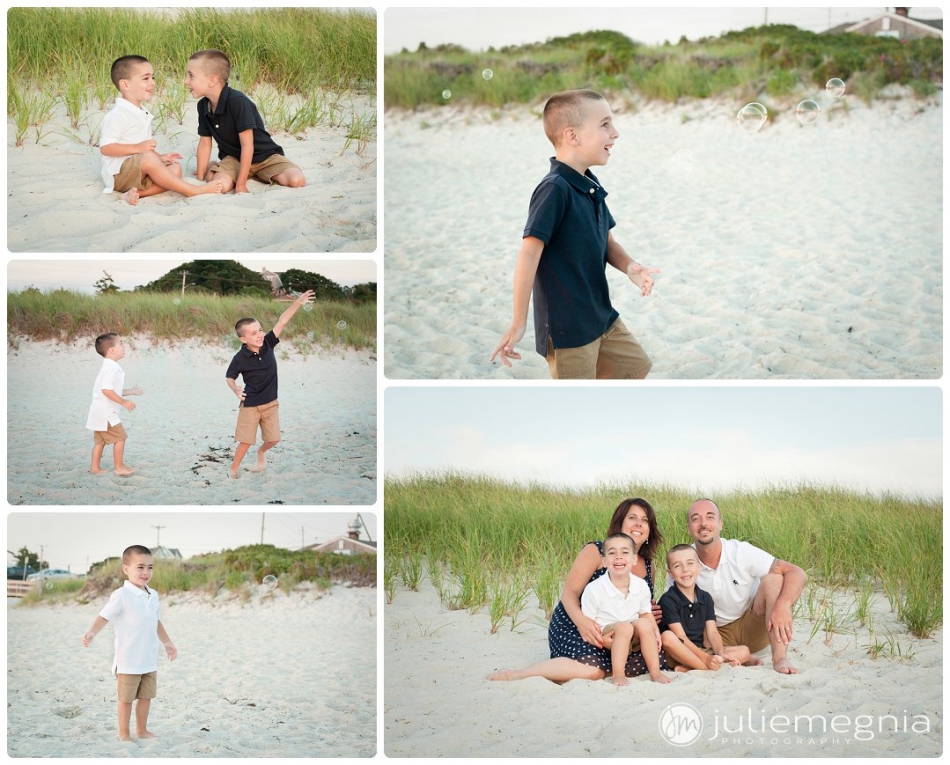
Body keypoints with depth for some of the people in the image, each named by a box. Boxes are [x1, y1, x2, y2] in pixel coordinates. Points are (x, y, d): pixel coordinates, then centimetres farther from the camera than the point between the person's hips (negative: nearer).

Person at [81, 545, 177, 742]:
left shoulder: (153, 596, 8)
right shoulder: (121, 595, -14)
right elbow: (105, 616, -20)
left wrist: (167, 642, 28)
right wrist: (92, 632, -37)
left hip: (150, 659, 6)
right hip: (128, 660, -6)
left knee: (146, 696, 13)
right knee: (126, 698, 4)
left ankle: (142, 730, 26)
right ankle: (124, 733, 14)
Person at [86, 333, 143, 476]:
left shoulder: (109, 367, 15)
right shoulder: (111, 368, -19)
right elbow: (106, 390, -28)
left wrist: (131, 391, 22)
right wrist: (123, 402, -24)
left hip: (99, 411, 10)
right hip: (106, 412, -10)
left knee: (100, 440, 14)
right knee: (120, 437, -3)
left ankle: (95, 467, 17)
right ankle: (119, 467, 2)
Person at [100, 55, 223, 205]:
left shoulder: (142, 114, 18)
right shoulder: (117, 115, -13)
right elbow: (105, 147, -21)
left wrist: (160, 157, 8)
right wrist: (138, 148, -25)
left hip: (139, 170, 10)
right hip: (119, 173, -10)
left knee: (175, 168, -7)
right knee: (148, 158, -35)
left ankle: (138, 193, -27)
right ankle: (192, 190, -30)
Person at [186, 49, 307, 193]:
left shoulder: (237, 101, -28)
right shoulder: (203, 106, -7)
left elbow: (247, 145, -26)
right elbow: (204, 143, 3)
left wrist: (241, 185, -25)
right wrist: (200, 178, 0)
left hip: (263, 155, -3)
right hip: (233, 158, 3)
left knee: (297, 180, -27)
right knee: (220, 185, -31)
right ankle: (212, 168, 5)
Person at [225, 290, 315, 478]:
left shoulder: (267, 344, -12)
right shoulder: (240, 358, -20)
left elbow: (282, 321, -16)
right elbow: (230, 377, -5)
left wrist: (298, 303, -24)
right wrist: (236, 390, -25)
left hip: (271, 403, 4)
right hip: (250, 405, -4)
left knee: (273, 438, 11)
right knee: (245, 440, -1)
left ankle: (261, 452, 44)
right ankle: (234, 468, 20)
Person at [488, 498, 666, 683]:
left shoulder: (647, 565, 10)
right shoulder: (595, 552, -8)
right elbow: (569, 593, -14)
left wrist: (651, 613, -2)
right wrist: (581, 620, -34)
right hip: (574, 627, -7)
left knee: (658, 660, -18)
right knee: (592, 670, -36)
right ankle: (515, 675, -21)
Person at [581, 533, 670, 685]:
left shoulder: (641, 586, -4)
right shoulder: (594, 589, -16)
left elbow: (645, 613, 10)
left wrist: (655, 631, -8)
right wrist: (601, 639, -25)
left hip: (633, 639, 4)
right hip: (608, 636, -4)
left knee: (644, 623, -25)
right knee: (624, 627, -32)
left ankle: (655, 673, -21)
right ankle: (618, 675, -30)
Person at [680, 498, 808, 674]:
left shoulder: (741, 552, -14)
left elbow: (797, 574, -19)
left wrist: (783, 605, -38)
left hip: (754, 629, -1)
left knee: (773, 579, -25)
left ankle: (780, 658, -32)